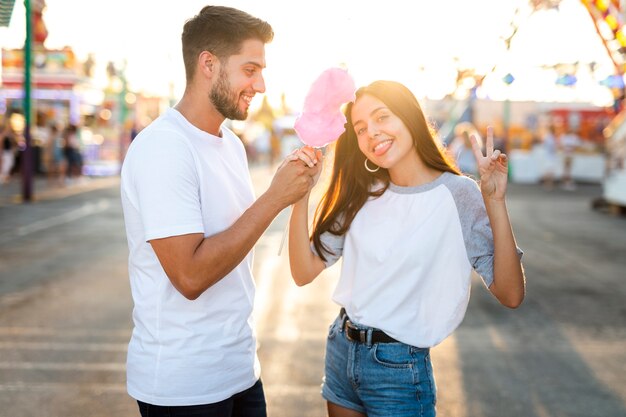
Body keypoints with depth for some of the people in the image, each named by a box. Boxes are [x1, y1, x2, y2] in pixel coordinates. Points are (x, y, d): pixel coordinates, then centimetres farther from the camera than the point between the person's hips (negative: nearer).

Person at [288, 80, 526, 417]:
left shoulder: (458, 195, -11)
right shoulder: (361, 194, 3)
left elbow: (510, 295, -19)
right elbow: (304, 272, -3)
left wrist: (494, 201, -25)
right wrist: (301, 193, -13)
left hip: (399, 366, -4)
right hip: (340, 351, 5)